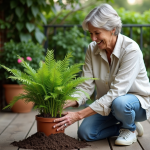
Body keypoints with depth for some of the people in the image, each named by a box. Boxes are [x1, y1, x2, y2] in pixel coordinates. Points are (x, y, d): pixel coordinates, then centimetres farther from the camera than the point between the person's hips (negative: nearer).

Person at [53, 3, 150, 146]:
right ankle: (123, 127, 10)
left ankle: (129, 128, -3)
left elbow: (117, 92, -32)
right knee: (85, 133, -16)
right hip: (108, 103, 5)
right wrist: (65, 103, -30)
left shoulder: (130, 50, -27)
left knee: (119, 102, -38)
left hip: (138, 101, -5)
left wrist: (78, 115, -36)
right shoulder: (92, 49, -8)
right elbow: (86, 86, -9)